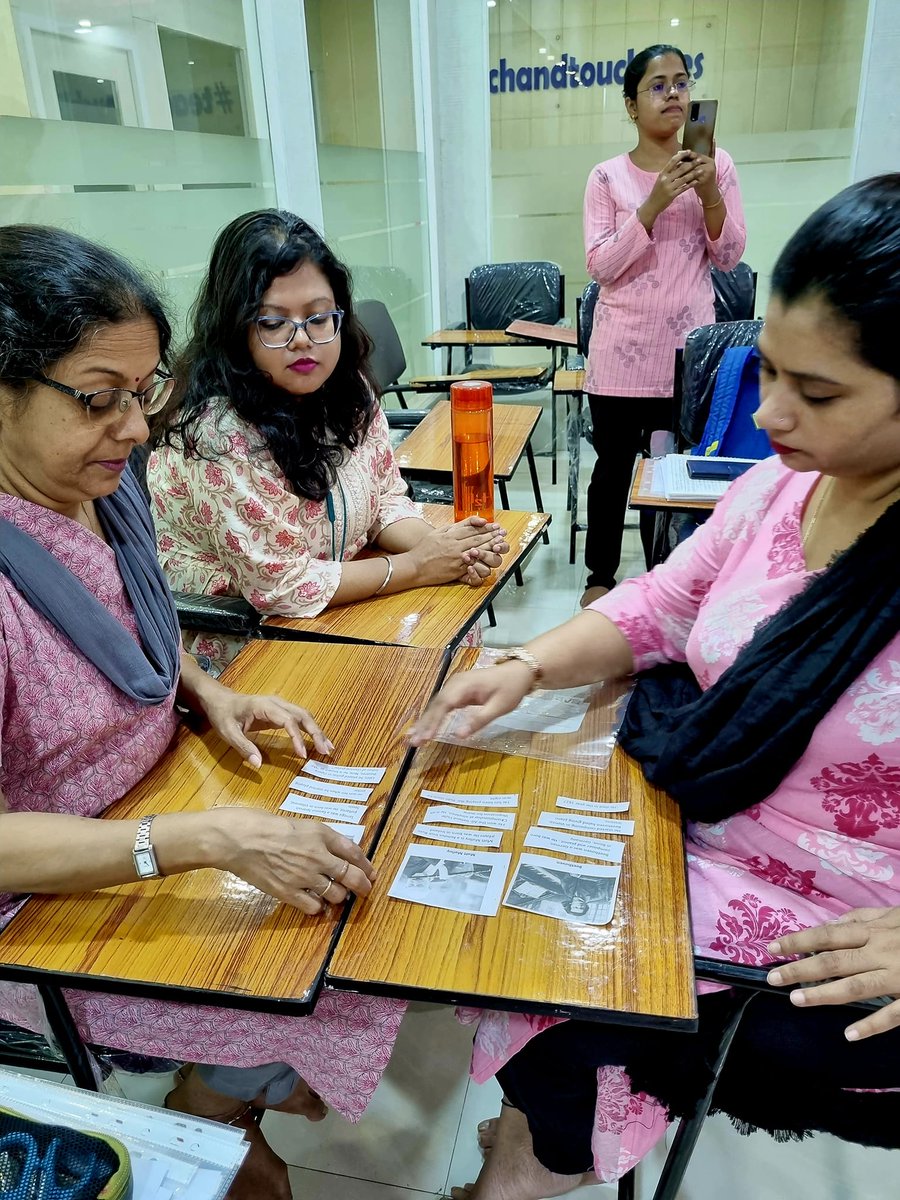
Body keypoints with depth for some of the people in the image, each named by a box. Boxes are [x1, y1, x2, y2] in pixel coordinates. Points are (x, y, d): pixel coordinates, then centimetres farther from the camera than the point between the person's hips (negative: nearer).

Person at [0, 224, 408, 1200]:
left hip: (155, 814, 7)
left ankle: (221, 1114, 29)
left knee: (350, 895, 2)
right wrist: (211, 838, -35)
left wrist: (211, 695, -6)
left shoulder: (105, 488, -4)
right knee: (310, 1000, -13)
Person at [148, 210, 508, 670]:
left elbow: (385, 499, 6)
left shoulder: (349, 392, -5)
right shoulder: (218, 431, -25)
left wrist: (440, 545, -14)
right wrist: (417, 566, -18)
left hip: (324, 619, 6)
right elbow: (282, 587, -22)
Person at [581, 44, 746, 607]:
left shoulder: (716, 164, 5)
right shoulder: (608, 176, 1)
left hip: (688, 347, 1)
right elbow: (601, 266, -8)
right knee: (614, 467, 6)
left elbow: (730, 257, 2)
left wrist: (709, 194, -13)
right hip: (623, 349, -1)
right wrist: (654, 203, -18)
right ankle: (601, 573, 23)